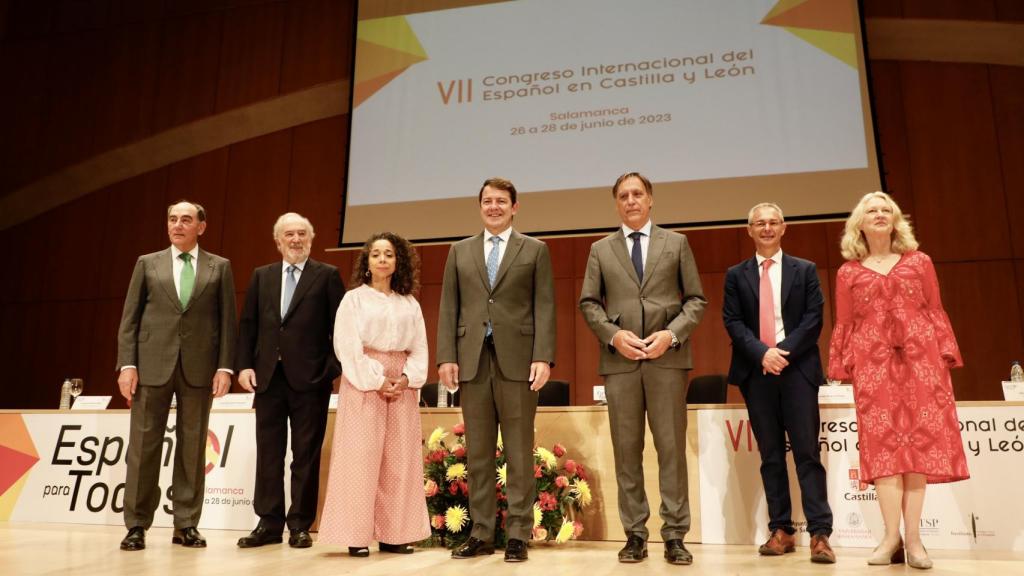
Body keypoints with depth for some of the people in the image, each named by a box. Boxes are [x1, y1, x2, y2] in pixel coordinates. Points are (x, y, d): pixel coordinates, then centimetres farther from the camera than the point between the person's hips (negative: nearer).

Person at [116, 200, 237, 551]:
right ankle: (136, 525, 13)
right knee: (143, 444, 2)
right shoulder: (147, 264, 12)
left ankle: (186, 525, 13)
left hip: (199, 367, 0)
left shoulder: (219, 267, 10)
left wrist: (225, 366, -4)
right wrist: (127, 364, -3)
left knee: (192, 447, 4)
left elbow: (227, 320, 5)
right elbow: (129, 319, 7)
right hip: (153, 364, 1)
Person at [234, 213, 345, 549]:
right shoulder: (261, 276, 15)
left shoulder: (327, 275, 3)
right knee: (268, 453, 8)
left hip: (310, 378, -3)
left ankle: (300, 526, 12)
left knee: (306, 454, 3)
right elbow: (247, 324, 12)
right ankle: (269, 524, 17)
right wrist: (244, 365, 1)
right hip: (268, 376, 4)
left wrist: (335, 368, -9)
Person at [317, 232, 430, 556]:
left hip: (402, 386, 4)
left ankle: (393, 534, 9)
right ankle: (357, 535, 1)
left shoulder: (410, 304, 13)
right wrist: (377, 382, -14)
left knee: (400, 459, 3)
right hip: (363, 384, -3)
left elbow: (420, 348, 9)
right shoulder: (353, 299, 3)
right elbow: (348, 348, -6)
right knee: (361, 457, -4)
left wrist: (406, 378, -9)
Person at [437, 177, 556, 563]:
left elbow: (545, 308, 1)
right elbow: (449, 308, 10)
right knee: (477, 453, 7)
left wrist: (543, 357, -10)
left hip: (517, 360, -2)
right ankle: (481, 533, 16)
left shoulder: (535, 250, 9)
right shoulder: (460, 252, 15)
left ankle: (518, 534, 10)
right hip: (473, 360, 2)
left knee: (519, 453, 2)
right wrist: (446, 357, -1)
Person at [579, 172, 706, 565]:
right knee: (626, 450, 4)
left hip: (668, 356, -1)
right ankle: (635, 534, 12)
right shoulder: (600, 250, 12)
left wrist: (672, 334, -10)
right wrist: (614, 334, -8)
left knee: (672, 447, 0)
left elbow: (696, 300, 6)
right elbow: (588, 303, 8)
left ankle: (674, 535, 8)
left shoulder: (677, 243, 10)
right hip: (619, 358, 1)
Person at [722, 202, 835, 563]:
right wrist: (762, 353, -12)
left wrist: (785, 351, -13)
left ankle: (820, 534, -1)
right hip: (756, 372, 2)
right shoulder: (736, 275, 12)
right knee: (770, 455, 6)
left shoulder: (805, 270, 10)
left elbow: (814, 318, 0)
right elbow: (732, 322, 3)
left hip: (797, 369, -1)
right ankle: (781, 530, 12)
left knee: (807, 452, -4)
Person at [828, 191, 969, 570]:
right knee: (883, 443, -5)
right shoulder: (848, 273, 12)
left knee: (919, 439, -4)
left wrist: (944, 356, 1)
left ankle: (913, 538, 0)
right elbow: (843, 326, 10)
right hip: (872, 361, 0)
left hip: (919, 355, 0)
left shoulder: (919, 262, 13)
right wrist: (840, 367, 3)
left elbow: (936, 313, 10)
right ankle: (892, 536, -4)